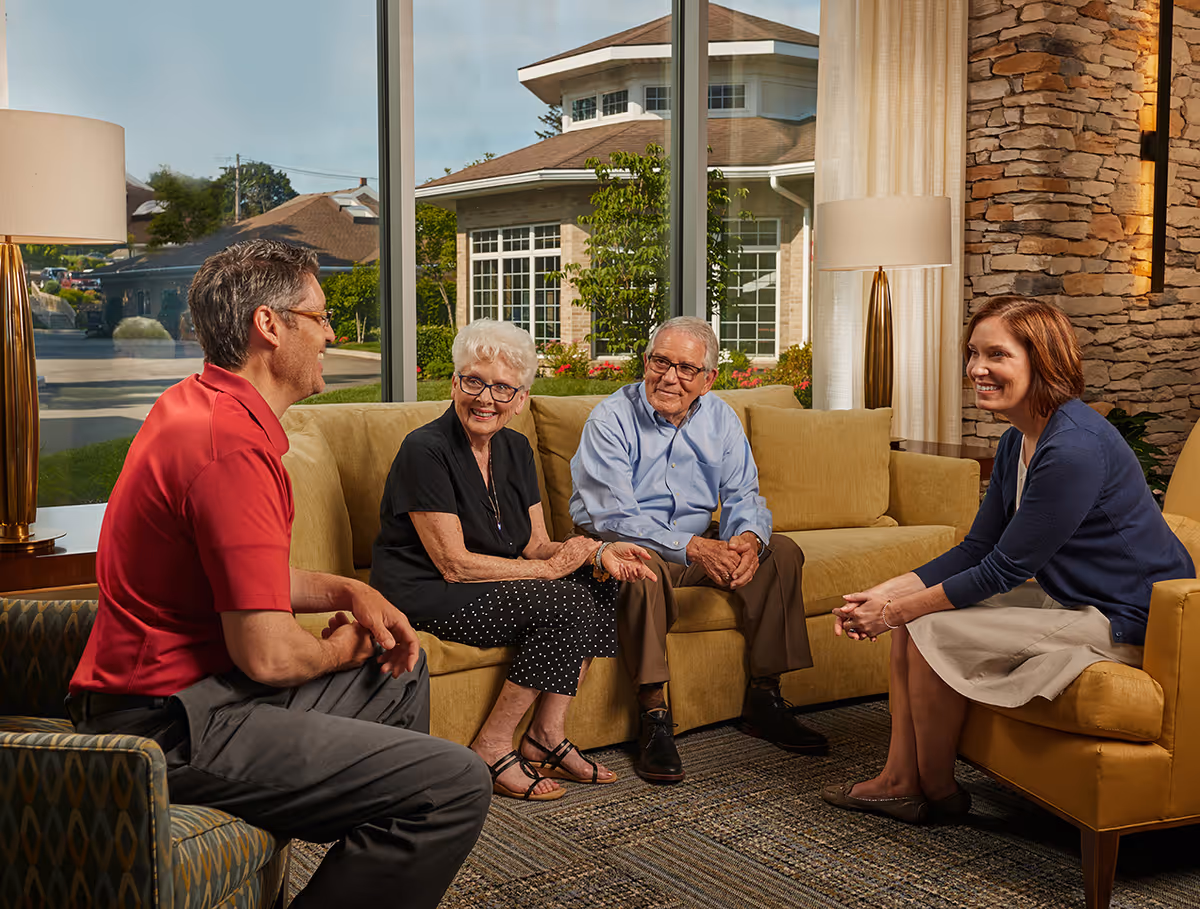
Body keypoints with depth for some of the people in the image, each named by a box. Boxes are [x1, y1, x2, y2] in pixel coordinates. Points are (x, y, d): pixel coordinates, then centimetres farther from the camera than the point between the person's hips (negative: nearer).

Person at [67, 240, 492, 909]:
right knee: (457, 785, -19)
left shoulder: (194, 405, 13)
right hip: (178, 730, -11)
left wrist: (348, 593, 8)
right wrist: (336, 651, -2)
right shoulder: (233, 444, -22)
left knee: (402, 672, 27)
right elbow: (266, 655, -24)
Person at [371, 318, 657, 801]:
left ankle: (546, 736, -4)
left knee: (599, 586, -8)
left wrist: (597, 554, -14)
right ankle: (491, 749, -12)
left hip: (489, 584, 8)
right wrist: (550, 568, -18)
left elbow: (537, 546, 6)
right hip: (423, 595, -8)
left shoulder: (515, 448, 6)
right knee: (566, 605, -22)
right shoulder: (425, 450, -18)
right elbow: (454, 564, -21)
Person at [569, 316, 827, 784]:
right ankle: (654, 717, -29)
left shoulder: (720, 419, 0)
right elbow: (611, 517, -23)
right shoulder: (610, 420, -16)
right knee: (642, 566, -38)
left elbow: (743, 497, -1)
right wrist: (693, 548, -34)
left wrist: (747, 537, -27)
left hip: (700, 543, 6)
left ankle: (765, 700, -3)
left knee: (781, 552, -10)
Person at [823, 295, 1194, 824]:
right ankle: (900, 781, 8)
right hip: (1068, 598, 10)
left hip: (1124, 622, -10)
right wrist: (884, 596, -4)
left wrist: (898, 611, -15)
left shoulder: (1075, 448, -27)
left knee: (933, 631, -17)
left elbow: (1003, 569, -23)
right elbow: (975, 550, 7)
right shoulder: (1017, 443, 4)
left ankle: (937, 792, 4)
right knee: (910, 618, 3)